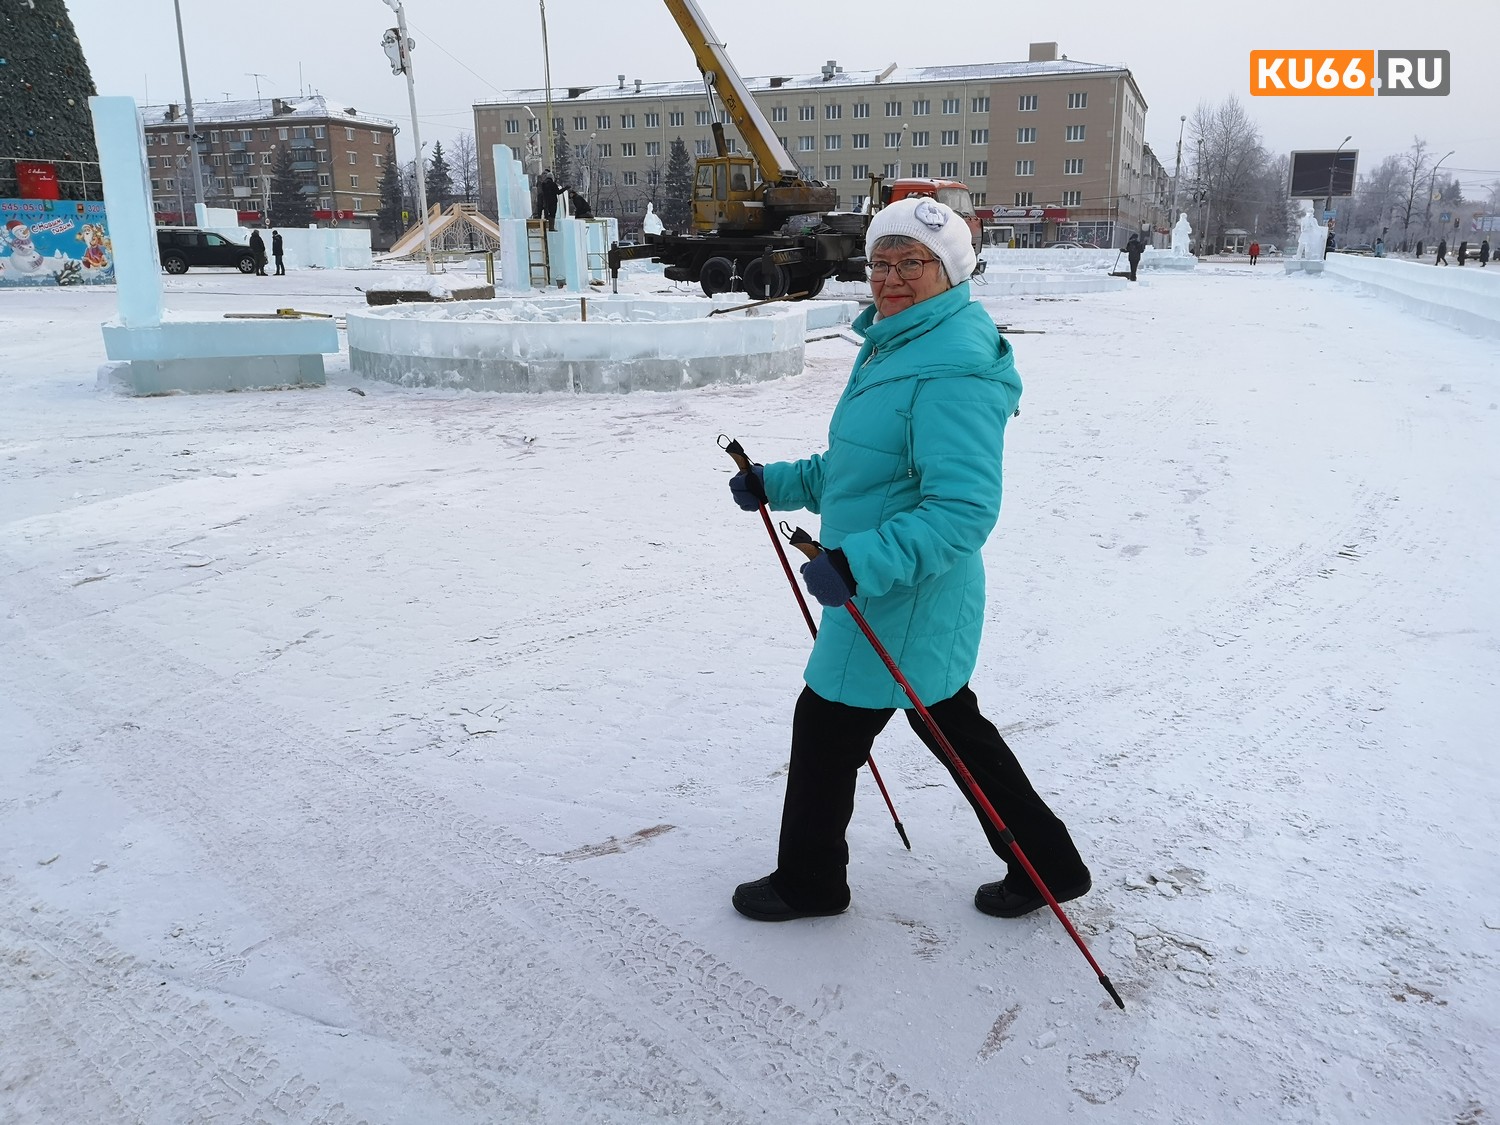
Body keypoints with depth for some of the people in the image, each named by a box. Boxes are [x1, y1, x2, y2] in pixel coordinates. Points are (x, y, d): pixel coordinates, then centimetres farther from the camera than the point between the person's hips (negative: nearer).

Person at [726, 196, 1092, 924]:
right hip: (889, 590, 10)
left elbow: (963, 510, -30)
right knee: (951, 725, 21)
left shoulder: (950, 373, -23)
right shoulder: (893, 348, 10)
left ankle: (808, 882, 31)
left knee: (826, 728, 7)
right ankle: (1045, 863, 36)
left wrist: (860, 564, -36)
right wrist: (777, 485, 12)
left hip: (905, 600, -10)